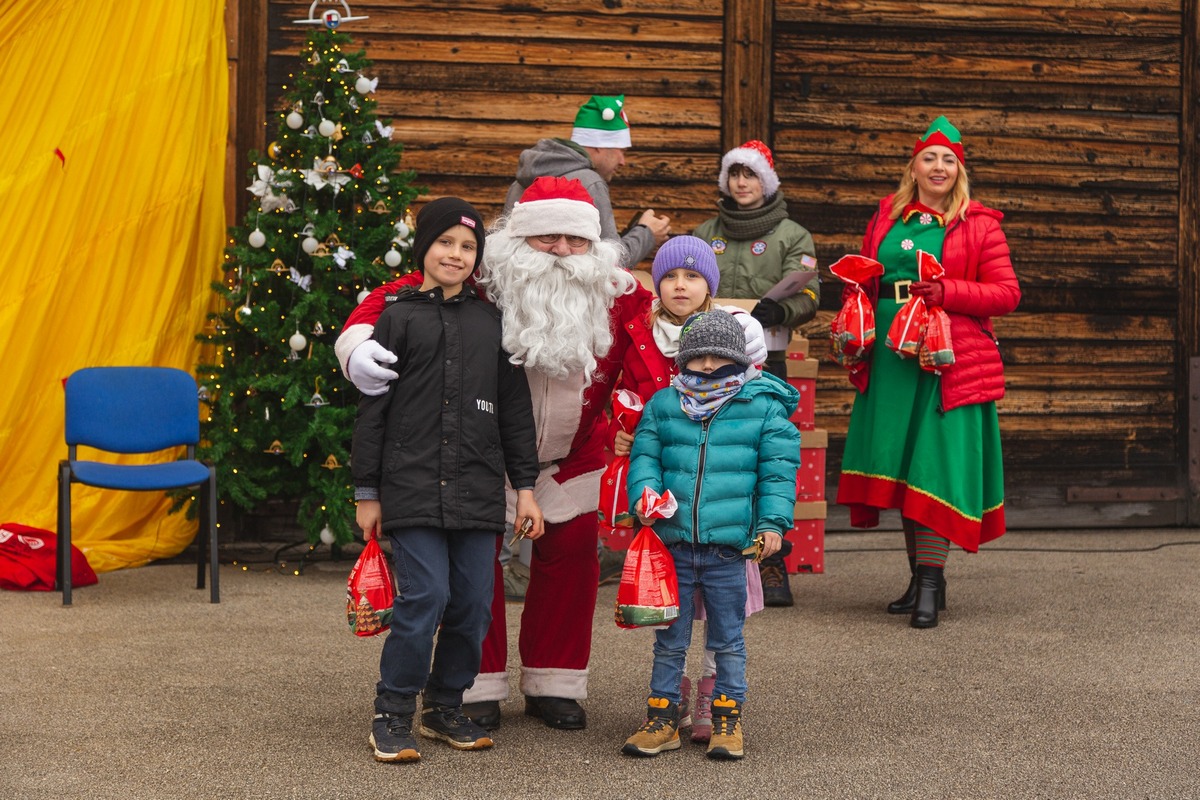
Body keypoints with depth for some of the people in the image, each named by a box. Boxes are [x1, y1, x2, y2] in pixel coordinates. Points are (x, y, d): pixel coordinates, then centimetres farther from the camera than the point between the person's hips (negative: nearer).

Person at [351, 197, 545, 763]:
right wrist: (366, 493, 1)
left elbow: (515, 410, 15)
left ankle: (445, 707, 21)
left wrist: (525, 487, 10)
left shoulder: (491, 322, 13)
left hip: (477, 492, 4)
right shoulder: (398, 317, 3)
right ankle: (392, 715, 3)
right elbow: (372, 409, 3)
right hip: (412, 486, -4)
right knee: (425, 595, -12)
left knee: (474, 602, 3)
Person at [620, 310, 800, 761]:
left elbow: (778, 469, 0)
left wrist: (772, 521, -7)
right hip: (673, 543, 2)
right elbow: (644, 456, 7)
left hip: (728, 546, -2)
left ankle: (728, 719, 21)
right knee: (670, 639, 11)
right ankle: (662, 717, 21)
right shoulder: (662, 406, 7)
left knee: (727, 640, 10)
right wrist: (644, 495, -11)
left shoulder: (763, 407, 1)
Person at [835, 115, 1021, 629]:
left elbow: (1007, 293, -3)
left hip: (950, 365, -4)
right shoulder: (886, 217, 15)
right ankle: (920, 576, 17)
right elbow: (863, 282, 25)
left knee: (935, 465, -9)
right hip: (891, 360, 5)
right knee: (901, 466, 6)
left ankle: (930, 582, -5)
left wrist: (947, 292, -15)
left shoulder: (978, 224, 3)